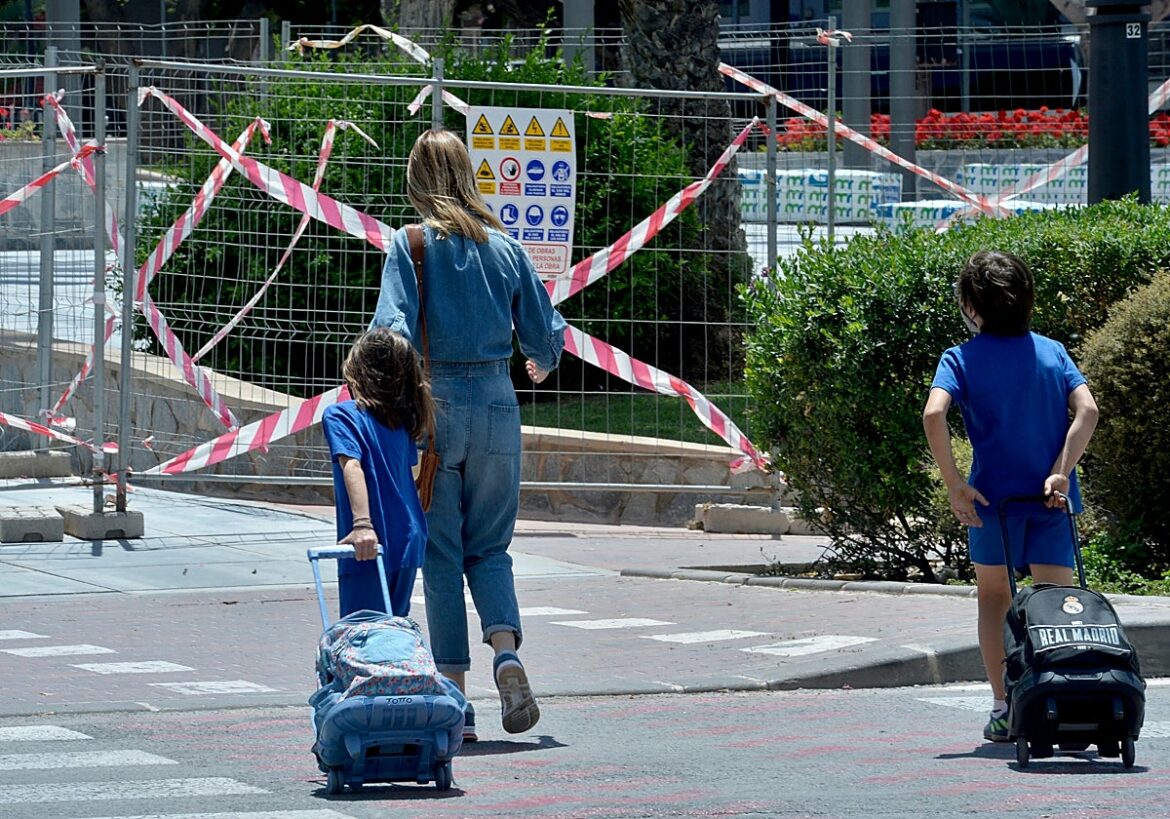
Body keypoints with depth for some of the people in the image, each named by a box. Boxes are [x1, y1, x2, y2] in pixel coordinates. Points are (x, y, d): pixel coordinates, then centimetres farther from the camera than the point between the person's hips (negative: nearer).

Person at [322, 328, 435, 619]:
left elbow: (352, 466, -21)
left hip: (368, 549, -6)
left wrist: (362, 523, -31)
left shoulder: (340, 415, -8)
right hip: (409, 541, 6)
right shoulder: (403, 422, 13)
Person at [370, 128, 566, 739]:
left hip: (432, 403, -3)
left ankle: (455, 694, 4)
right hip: (496, 403, 3)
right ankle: (506, 651, -11)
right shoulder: (505, 248, 5)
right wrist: (542, 364, 32)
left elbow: (394, 329, -17)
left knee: (441, 554, 5)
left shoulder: (412, 246, -5)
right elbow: (546, 335, 10)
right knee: (489, 547, 14)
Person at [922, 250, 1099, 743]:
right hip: (1052, 497, 1)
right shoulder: (1053, 353, 6)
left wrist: (954, 484, -14)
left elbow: (934, 414, -18)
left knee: (994, 596, 16)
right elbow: (1087, 410, -7)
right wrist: (1061, 471, -10)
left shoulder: (962, 359, -1)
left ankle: (1003, 707, 10)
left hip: (994, 495, -1)